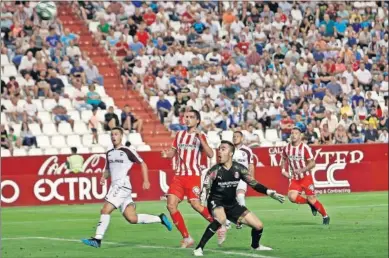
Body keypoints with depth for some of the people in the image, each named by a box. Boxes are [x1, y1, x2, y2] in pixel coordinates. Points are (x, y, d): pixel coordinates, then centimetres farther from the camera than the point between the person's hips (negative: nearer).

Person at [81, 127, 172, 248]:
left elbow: (142, 164, 2)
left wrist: (146, 181, -6)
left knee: (105, 210, -15)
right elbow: (108, 169, 29)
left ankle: (97, 239, -14)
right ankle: (160, 219, 19)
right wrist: (104, 177, 7)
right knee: (132, 219, 5)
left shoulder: (128, 151, -4)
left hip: (123, 186, -8)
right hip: (115, 187, 8)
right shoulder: (109, 153, 17)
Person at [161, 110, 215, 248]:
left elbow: (210, 154, -15)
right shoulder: (179, 135, 13)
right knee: (171, 205, -7)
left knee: (195, 204, -17)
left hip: (193, 175, -5)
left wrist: (200, 138, -23)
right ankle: (187, 238, 1)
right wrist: (167, 154, -1)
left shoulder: (200, 136, -1)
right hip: (179, 175, 5)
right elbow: (173, 152, 22)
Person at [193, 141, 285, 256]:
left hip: (232, 204, 5)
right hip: (216, 203, -5)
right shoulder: (215, 171, -19)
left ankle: (255, 245, 36)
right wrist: (203, 197, -51)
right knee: (221, 219, -40)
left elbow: (254, 184, 3)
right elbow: (206, 188, -28)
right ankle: (199, 248, -32)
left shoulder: (239, 169, -8)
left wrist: (270, 193, -5)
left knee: (259, 226, 1)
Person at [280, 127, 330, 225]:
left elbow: (312, 163, -14)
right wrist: (283, 170, 3)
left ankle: (325, 216, 16)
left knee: (311, 199, -5)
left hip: (306, 177, -4)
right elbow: (284, 160, 20)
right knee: (292, 197, -17)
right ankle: (310, 203, 10)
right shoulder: (287, 148, 1)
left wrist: (302, 170, -27)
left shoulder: (305, 148, -14)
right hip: (294, 179, 4)